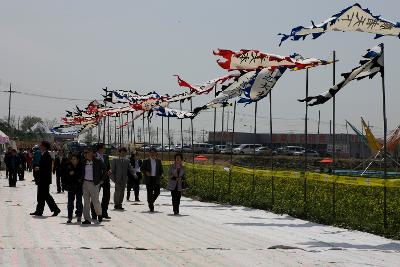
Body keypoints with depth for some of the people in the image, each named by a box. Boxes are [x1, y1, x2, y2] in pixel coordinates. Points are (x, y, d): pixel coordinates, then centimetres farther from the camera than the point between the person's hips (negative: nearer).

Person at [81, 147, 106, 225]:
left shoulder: (97, 161, -5)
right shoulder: (84, 162, 8)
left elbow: (104, 169, 2)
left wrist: (101, 179, 1)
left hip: (94, 183, -4)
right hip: (85, 183, 4)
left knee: (95, 201, -4)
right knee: (86, 202, 2)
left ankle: (99, 214, 25)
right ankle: (87, 219, 5)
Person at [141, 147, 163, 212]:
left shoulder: (158, 161, 11)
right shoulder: (146, 161, 4)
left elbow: (161, 170, 18)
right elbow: (141, 169, 5)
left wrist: (160, 176, 4)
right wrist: (146, 172, -13)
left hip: (156, 179, 2)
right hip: (149, 179, -2)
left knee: (157, 192, -3)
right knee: (149, 193, -4)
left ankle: (151, 201, 24)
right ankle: (151, 207, 3)